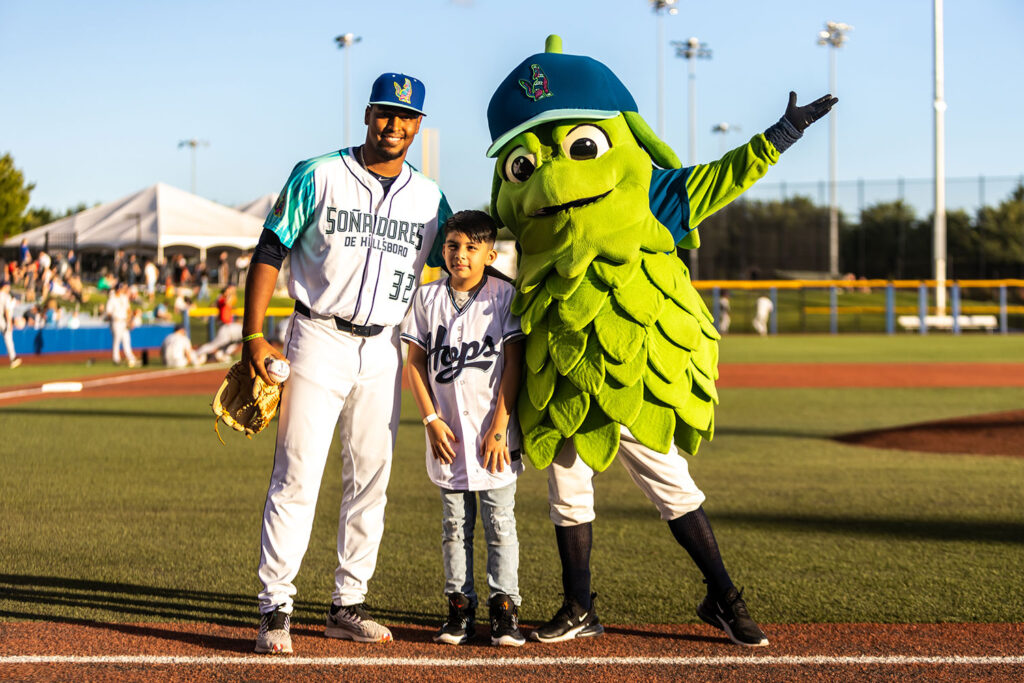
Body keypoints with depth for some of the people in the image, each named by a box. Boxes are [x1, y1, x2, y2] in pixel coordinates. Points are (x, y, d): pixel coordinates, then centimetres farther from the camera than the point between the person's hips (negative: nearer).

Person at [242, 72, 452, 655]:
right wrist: (254, 336, -10)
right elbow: (270, 252, -3)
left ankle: (348, 606, 16)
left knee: (371, 479, 7)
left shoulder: (430, 197, 8)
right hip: (320, 340, -4)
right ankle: (276, 608, -6)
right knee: (297, 476, -9)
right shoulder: (318, 176, -2)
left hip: (384, 352, 4)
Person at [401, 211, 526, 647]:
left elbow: (514, 365, -5)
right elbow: (416, 362, 6)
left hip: (493, 435, -2)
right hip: (447, 432, 2)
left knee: (499, 523, 0)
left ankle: (504, 608, 6)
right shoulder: (428, 298, 5)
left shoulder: (504, 296, -2)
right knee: (455, 525, 6)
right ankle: (459, 608, 12)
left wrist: (498, 428, -10)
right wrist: (431, 420, -3)